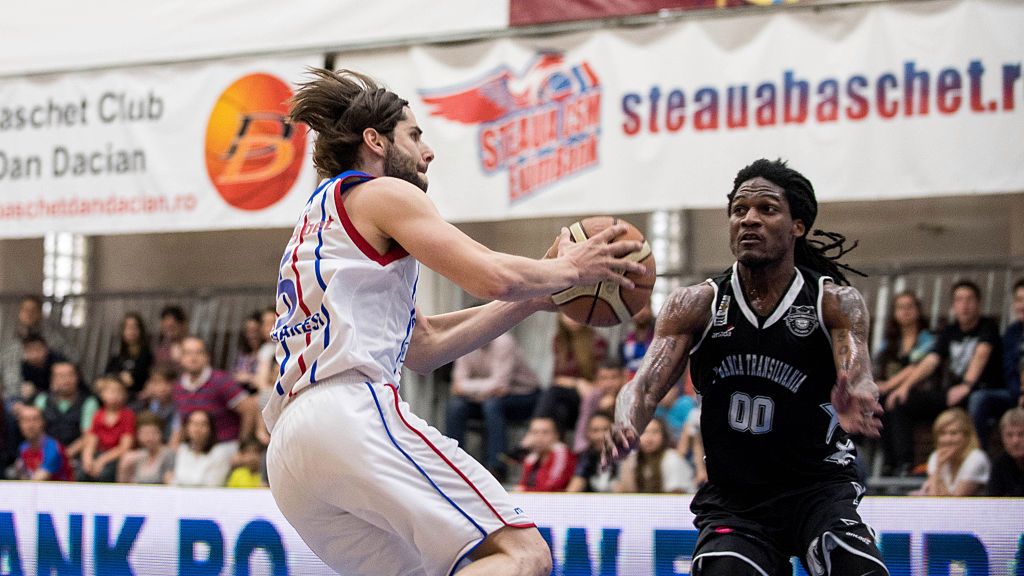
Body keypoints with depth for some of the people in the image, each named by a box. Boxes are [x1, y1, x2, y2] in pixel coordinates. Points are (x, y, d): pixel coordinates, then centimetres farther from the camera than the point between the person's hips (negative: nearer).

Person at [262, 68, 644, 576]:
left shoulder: (318, 218, 33)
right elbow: (492, 276, -7)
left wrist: (532, 300, 30)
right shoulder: (381, 193, 7)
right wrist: (569, 269, 12)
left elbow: (423, 346, 33)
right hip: (353, 409, -9)